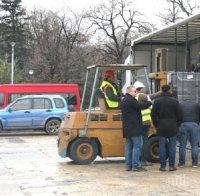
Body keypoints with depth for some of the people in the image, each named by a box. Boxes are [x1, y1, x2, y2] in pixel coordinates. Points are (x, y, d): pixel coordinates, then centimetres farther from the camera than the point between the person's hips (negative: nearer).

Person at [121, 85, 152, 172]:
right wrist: (149, 102, -2)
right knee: (137, 146, -6)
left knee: (129, 146, 11)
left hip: (127, 128, 10)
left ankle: (128, 165, 13)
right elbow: (141, 106, -17)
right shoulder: (131, 100, -13)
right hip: (134, 128, -10)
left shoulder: (123, 101, 18)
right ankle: (135, 165, -6)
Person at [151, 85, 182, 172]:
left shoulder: (157, 101, 1)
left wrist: (156, 125, 12)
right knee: (172, 146, 5)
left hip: (161, 127, 1)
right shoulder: (175, 101, -2)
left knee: (162, 146, 4)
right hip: (172, 127, -1)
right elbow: (179, 115, -1)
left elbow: (153, 114, 2)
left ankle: (163, 166, 5)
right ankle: (171, 165, 5)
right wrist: (178, 125, 11)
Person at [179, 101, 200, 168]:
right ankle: (194, 163, 8)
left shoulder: (180, 105, 19)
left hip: (183, 125, 0)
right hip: (194, 125, 1)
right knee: (194, 145, 6)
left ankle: (181, 163, 8)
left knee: (182, 145, 5)